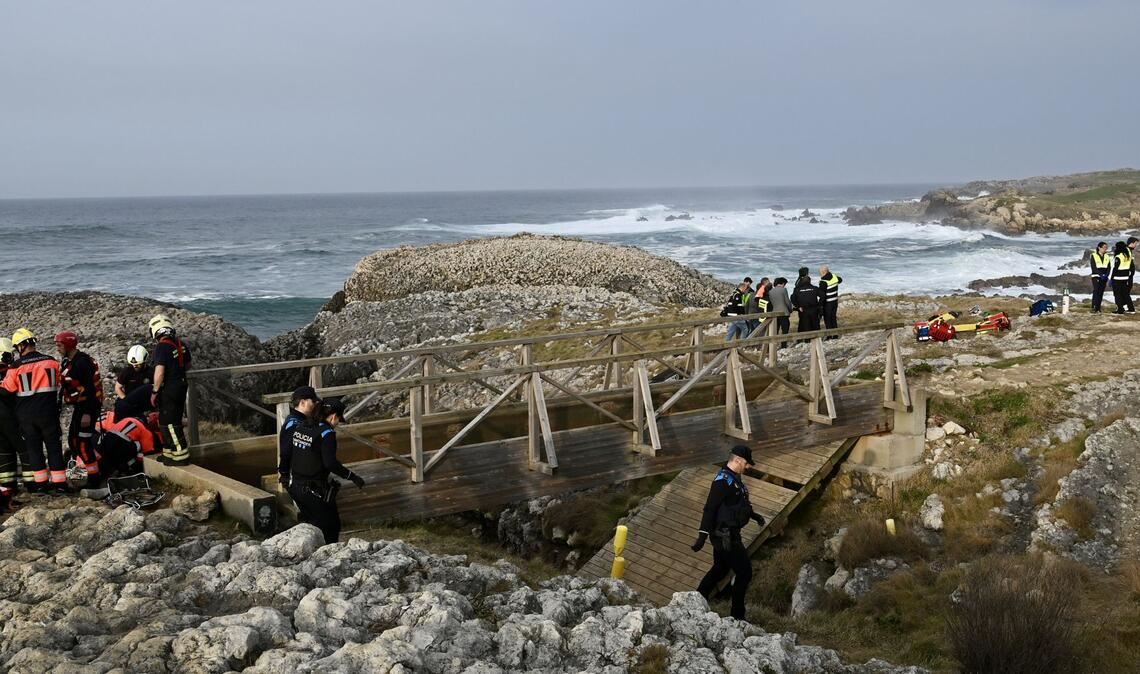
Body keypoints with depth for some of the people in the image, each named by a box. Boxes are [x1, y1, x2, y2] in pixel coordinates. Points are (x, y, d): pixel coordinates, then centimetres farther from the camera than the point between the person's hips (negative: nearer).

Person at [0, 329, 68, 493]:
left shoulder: (16, 367, -10)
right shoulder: (52, 362, -4)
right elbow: (59, 384, 9)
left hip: (26, 416, 0)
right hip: (48, 412, 0)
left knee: (33, 448, 11)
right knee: (54, 447, 6)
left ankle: (41, 484, 12)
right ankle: (59, 484, 4)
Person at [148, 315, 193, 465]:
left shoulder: (162, 347, -19)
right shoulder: (181, 344, 5)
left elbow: (159, 372, -25)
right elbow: (187, 365, 18)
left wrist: (154, 392, -17)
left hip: (169, 389, -8)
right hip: (181, 385, 8)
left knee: (169, 423, 0)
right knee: (174, 421, 17)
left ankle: (181, 456, 1)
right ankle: (170, 453, 25)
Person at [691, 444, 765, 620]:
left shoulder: (734, 477, 10)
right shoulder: (723, 480, -22)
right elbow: (710, 508, -25)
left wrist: (753, 515, 34)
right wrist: (703, 535, -28)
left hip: (728, 534, 10)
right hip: (725, 536, -10)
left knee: (720, 569, 20)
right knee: (744, 572, -2)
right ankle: (737, 615, 6)